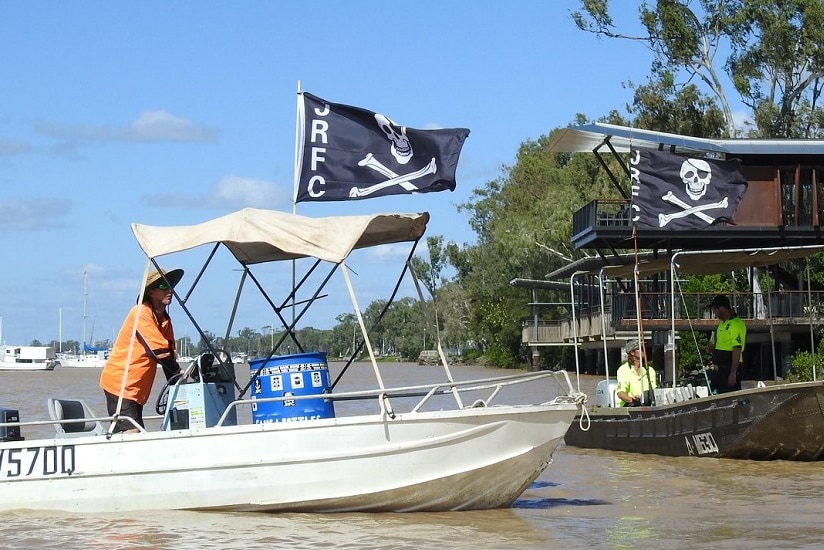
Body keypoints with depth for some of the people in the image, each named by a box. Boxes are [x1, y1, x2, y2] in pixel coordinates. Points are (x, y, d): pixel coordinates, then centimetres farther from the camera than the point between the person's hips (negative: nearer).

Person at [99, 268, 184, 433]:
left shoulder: (164, 320, 13)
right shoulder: (141, 313, -13)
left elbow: (170, 354, 12)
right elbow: (159, 351, -19)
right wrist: (179, 372, -9)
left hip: (137, 389, 9)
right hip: (120, 384, -9)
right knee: (131, 433, -17)